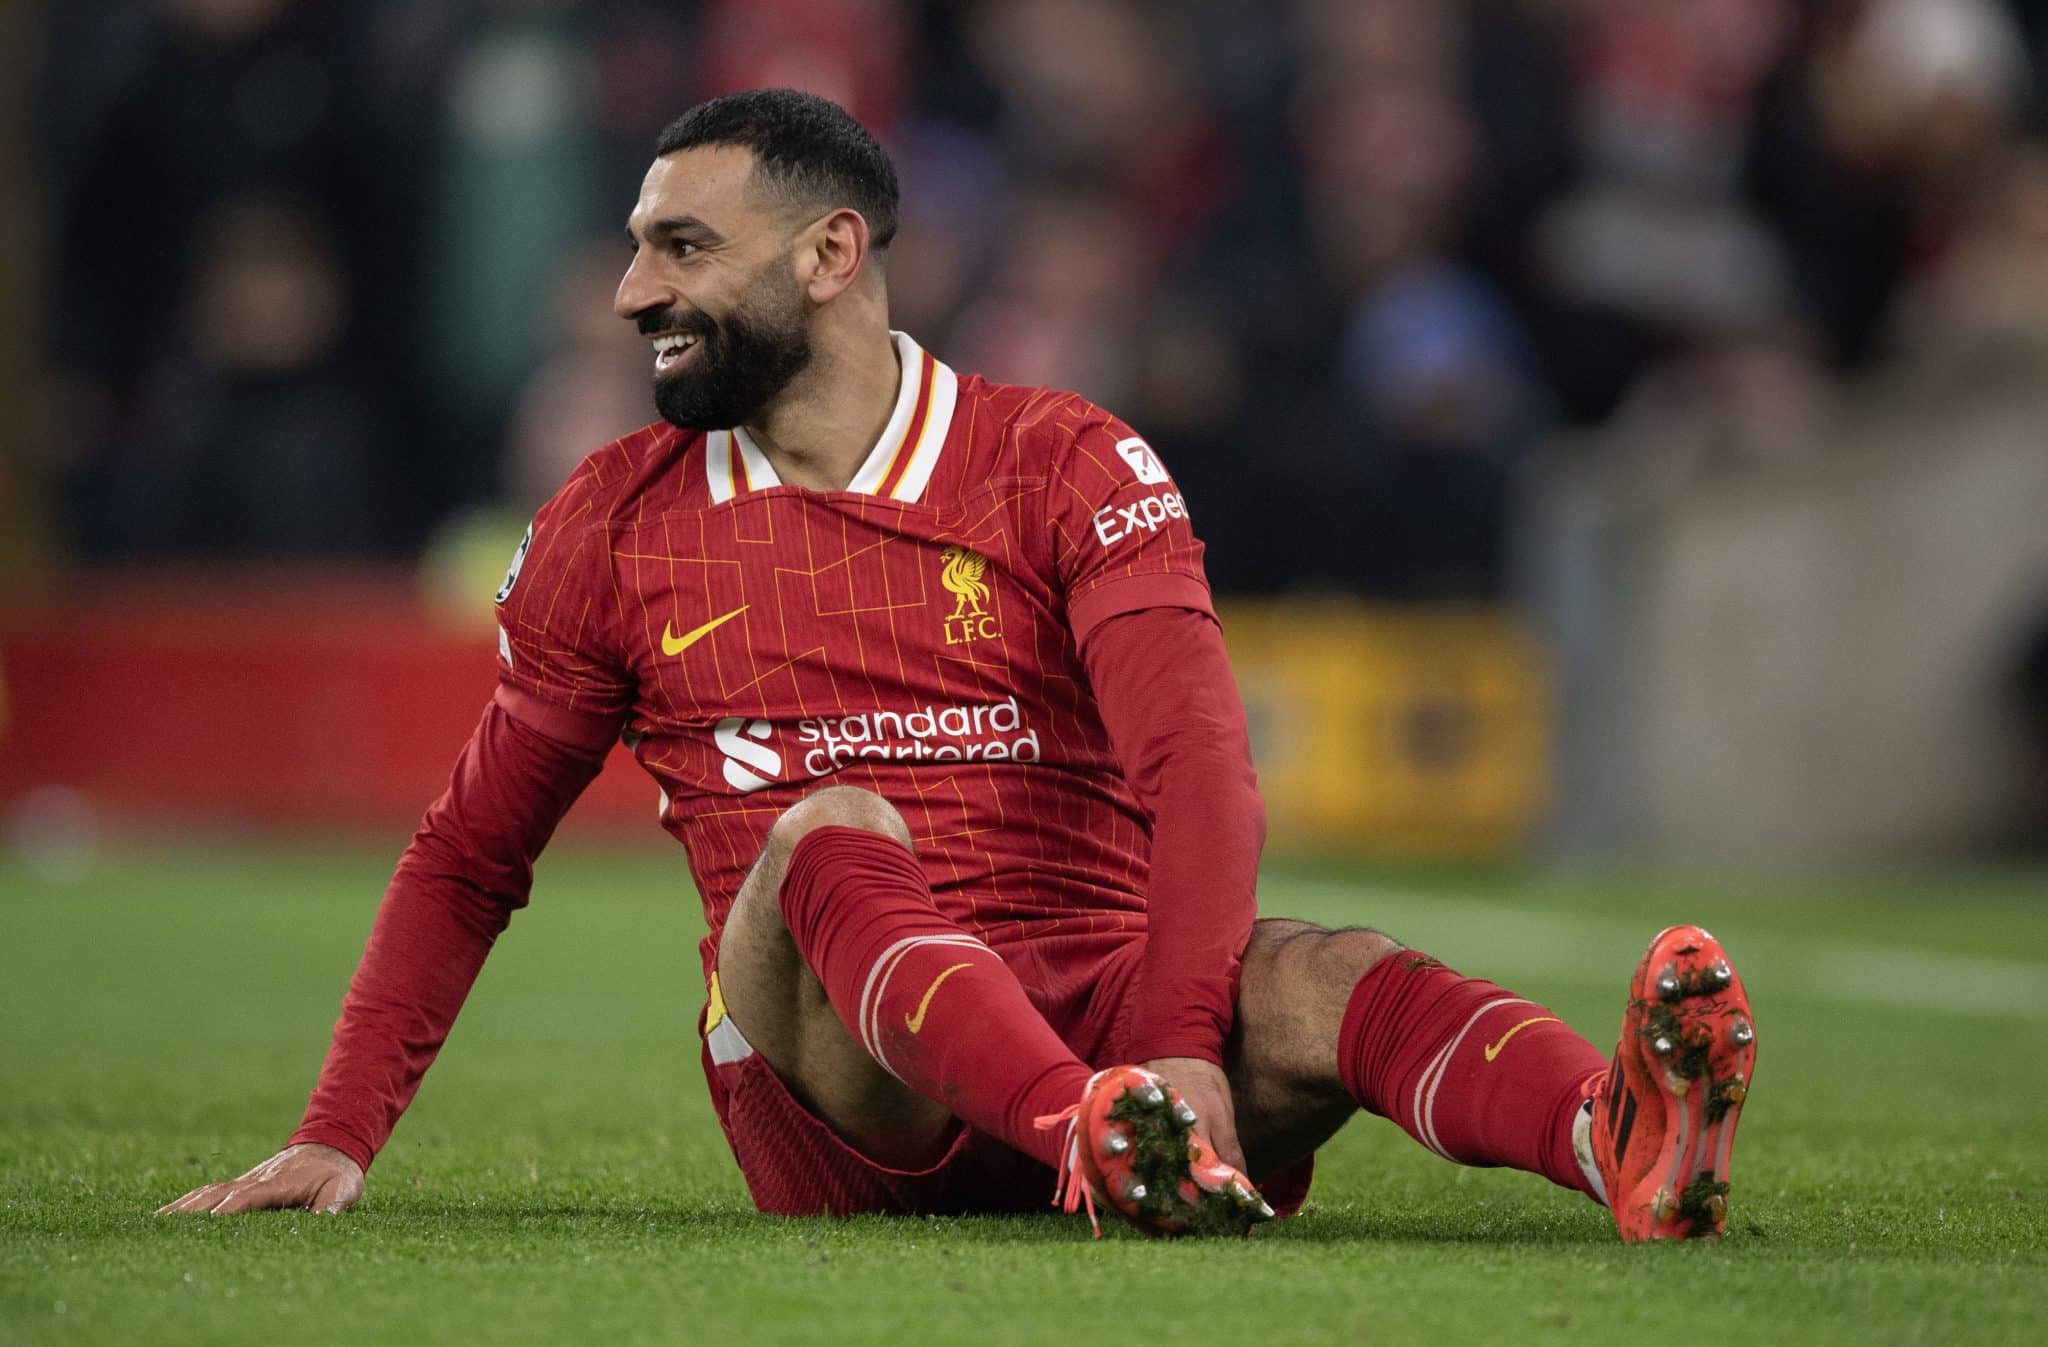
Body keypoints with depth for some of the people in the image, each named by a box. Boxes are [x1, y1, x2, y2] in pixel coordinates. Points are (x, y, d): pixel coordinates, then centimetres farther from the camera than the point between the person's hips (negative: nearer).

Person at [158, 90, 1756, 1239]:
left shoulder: (1063, 465, 3)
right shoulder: (615, 524, 13)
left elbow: (1202, 772, -11)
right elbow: (471, 856, 22)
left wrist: (1182, 1045, -29)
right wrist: (339, 1138, 11)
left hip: (1098, 1006, 0)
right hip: (825, 1077, 0)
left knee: (1323, 979, -31)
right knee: (832, 833, -32)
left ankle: (1631, 1147, -61)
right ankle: (1105, 1145, -60)